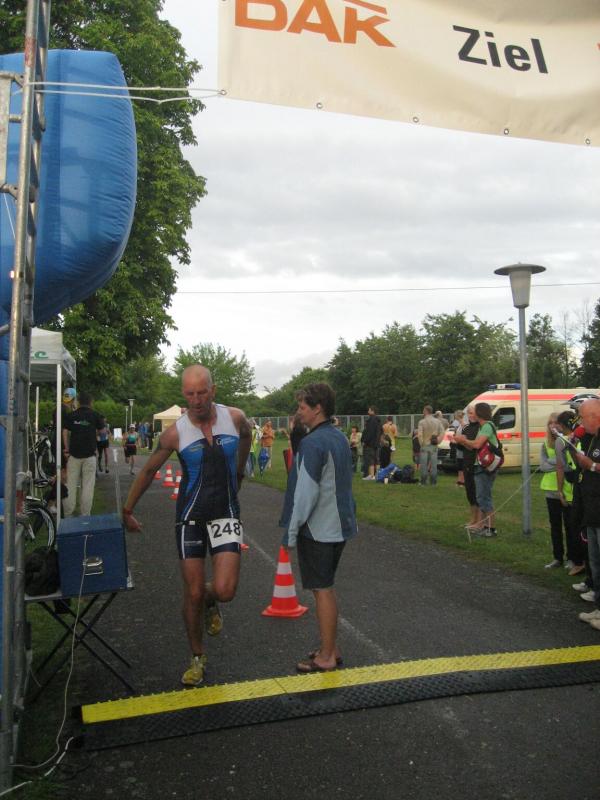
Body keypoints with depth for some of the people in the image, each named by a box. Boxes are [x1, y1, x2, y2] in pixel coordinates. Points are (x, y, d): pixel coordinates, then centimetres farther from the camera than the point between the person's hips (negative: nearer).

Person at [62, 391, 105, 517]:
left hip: (73, 454, 2)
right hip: (89, 454, -2)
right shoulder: (95, 415, 0)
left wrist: (66, 449, 7)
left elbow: (65, 432, 0)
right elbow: (102, 430, 12)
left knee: (71, 484, 7)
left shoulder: (71, 416, 5)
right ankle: (85, 515, 0)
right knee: (88, 485, 1)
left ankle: (68, 514, 9)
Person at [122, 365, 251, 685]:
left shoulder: (235, 418, -6)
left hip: (226, 514, 1)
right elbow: (148, 471, 4)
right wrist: (127, 511, 7)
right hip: (190, 517, 0)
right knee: (193, 593, 4)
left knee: (225, 590, -13)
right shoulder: (176, 432, -9)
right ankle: (197, 658, 27)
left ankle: (211, 603, 26)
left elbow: (246, 437, 20)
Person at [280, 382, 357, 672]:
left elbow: (305, 492, -21)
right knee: (327, 588, 18)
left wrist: (292, 531, -13)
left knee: (322, 590, 1)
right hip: (339, 525, 9)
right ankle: (330, 648, 29)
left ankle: (326, 657, 12)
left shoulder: (312, 444, -19)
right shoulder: (340, 438, 9)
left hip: (318, 529, -9)